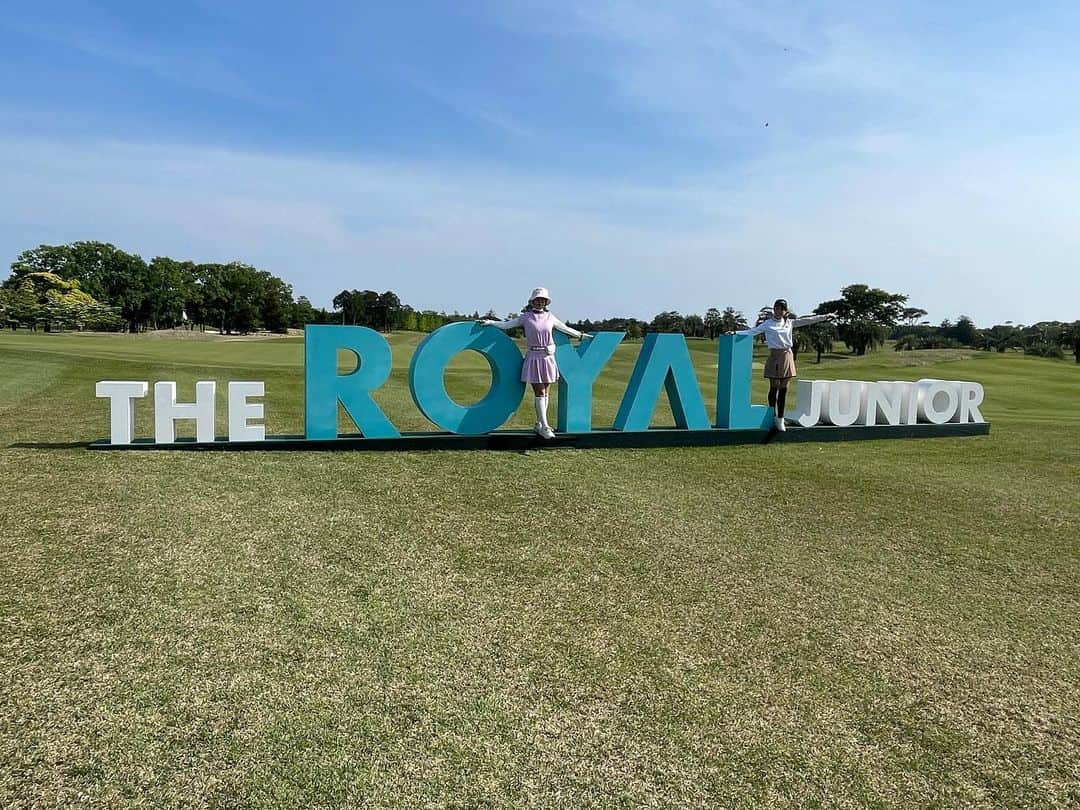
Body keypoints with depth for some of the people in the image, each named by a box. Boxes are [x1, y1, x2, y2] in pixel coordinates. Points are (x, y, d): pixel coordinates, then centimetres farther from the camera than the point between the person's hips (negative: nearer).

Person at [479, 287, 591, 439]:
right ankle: (544, 427, -8)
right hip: (534, 357, -4)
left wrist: (582, 336, 26)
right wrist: (490, 322, -8)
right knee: (539, 392, -7)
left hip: (548, 358, 4)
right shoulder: (525, 317, 2)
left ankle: (539, 424, 19)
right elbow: (506, 325, 3)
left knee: (544, 392, 8)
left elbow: (566, 329, 21)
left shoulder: (550, 317, 10)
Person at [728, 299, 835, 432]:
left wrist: (826, 316, 9)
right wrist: (735, 332, -16)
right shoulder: (767, 324, 1)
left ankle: (780, 419, 9)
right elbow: (752, 331, -5)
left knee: (783, 389, 4)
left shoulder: (789, 323, 10)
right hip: (774, 356, -3)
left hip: (787, 356, 3)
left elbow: (807, 320, 11)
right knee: (774, 388, 2)